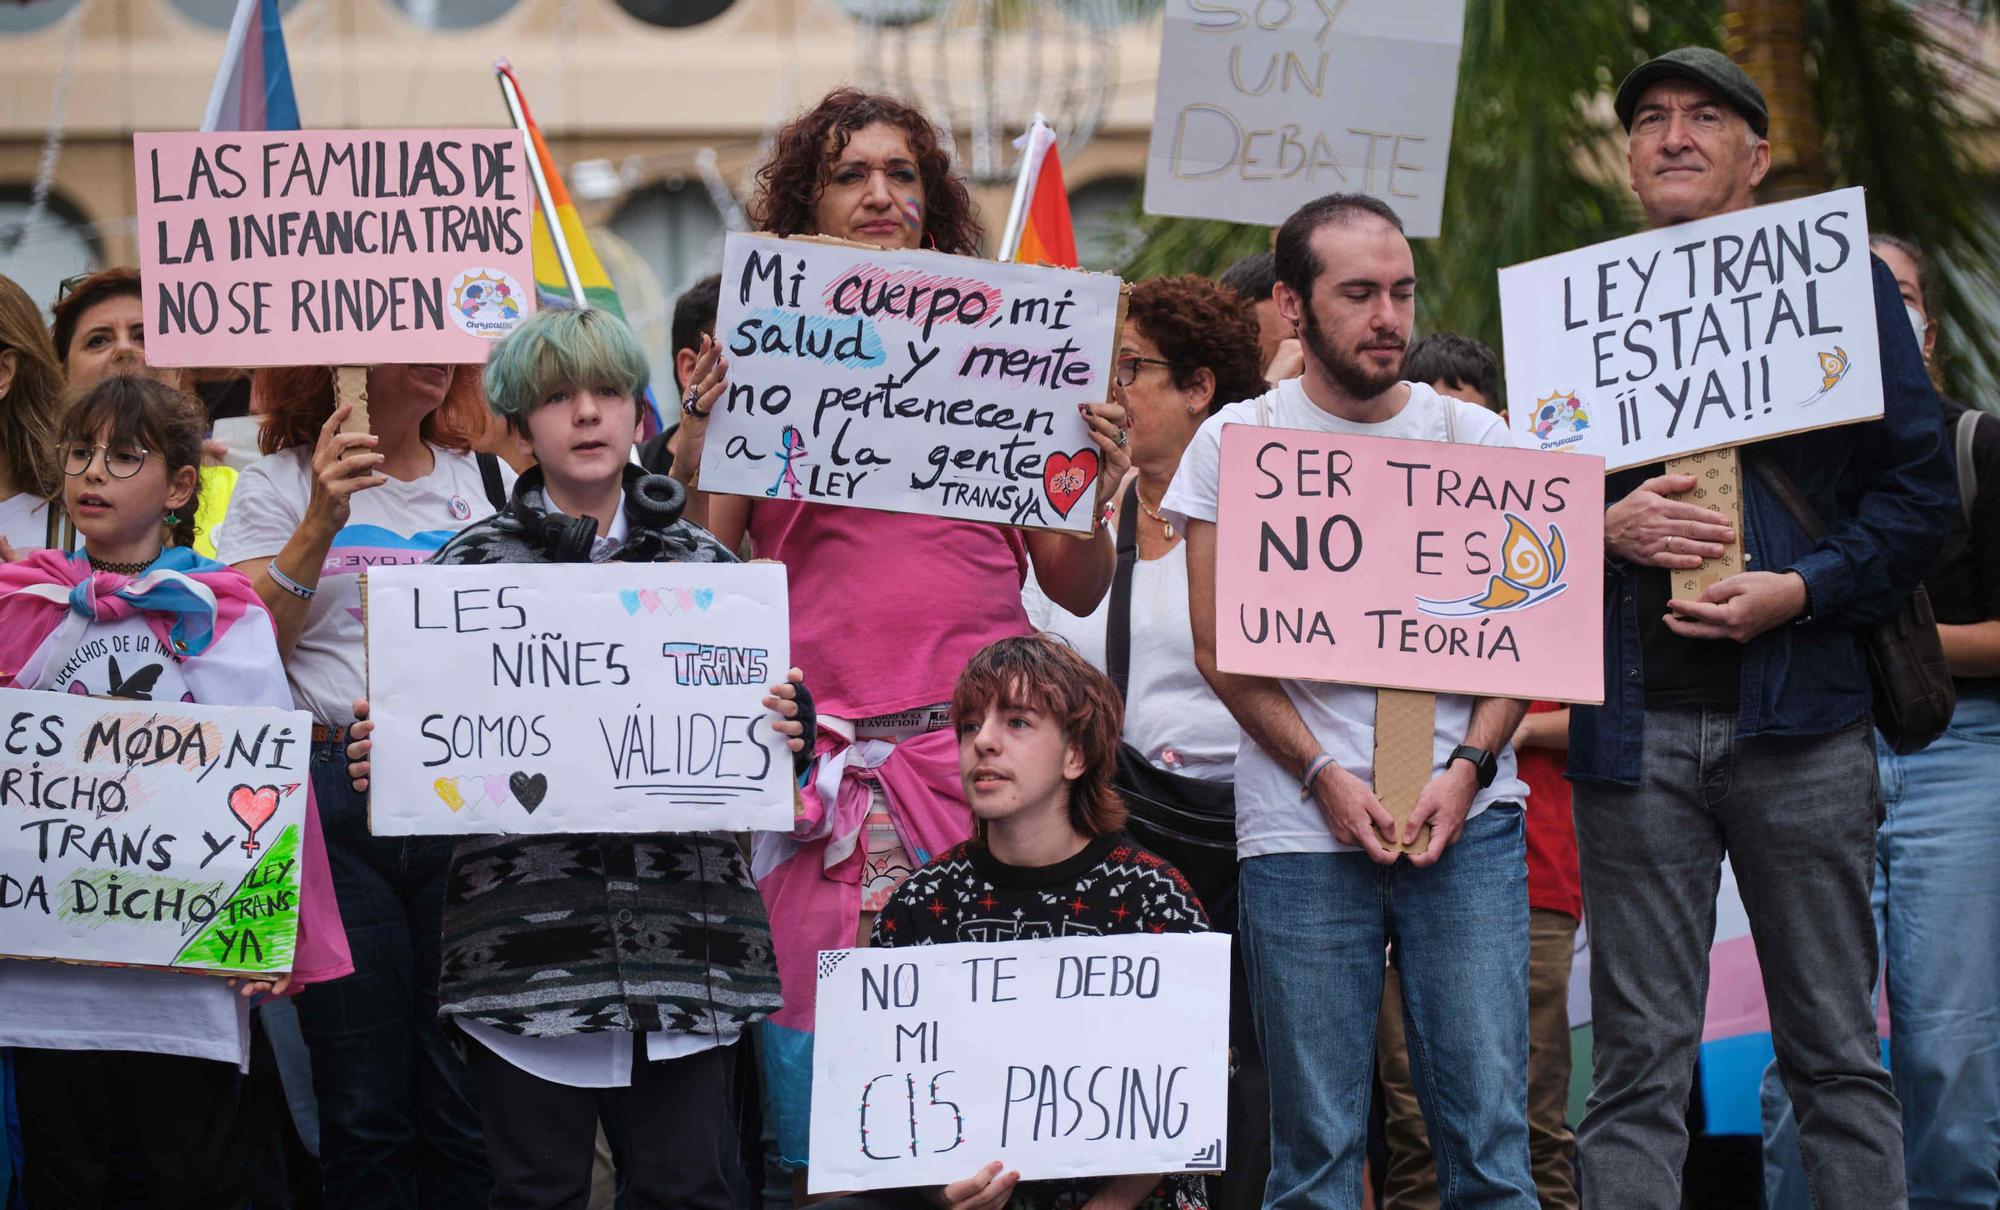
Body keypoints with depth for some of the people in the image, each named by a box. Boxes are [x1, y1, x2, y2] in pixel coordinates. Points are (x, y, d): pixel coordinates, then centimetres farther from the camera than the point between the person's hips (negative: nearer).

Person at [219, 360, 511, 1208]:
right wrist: (322, 523, -12)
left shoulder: (489, 483, 15)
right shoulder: (280, 486, 7)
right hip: (336, 802, -2)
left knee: (469, 1109, -2)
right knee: (363, 1112, 0)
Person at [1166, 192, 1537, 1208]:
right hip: (1302, 828, -1)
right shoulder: (1235, 443, 6)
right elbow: (1221, 648, 2)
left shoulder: (1475, 439, 10)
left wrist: (1468, 767, -7)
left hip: (1468, 819, 1)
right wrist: (1326, 776, -9)